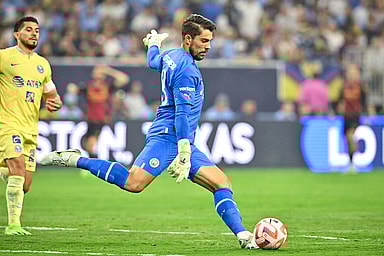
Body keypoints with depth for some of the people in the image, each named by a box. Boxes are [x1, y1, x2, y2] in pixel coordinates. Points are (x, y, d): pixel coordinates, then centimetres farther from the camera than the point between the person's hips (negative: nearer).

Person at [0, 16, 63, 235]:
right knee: (18, 167, -25)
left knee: (24, 186, 3)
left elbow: (52, 96, 26)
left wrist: (55, 103, 2)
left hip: (31, 129, 6)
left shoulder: (43, 64, 17)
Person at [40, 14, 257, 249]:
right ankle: (74, 160, -14)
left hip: (182, 142, 10)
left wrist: (154, 43, 65)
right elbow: (182, 114, -19)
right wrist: (184, 154, -24)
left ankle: (243, 235, -3)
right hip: (168, 136, -10)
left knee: (222, 183, 1)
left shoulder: (170, 56, 17)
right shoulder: (186, 69, -12)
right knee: (134, 183, -26)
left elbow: (154, 61, 42)